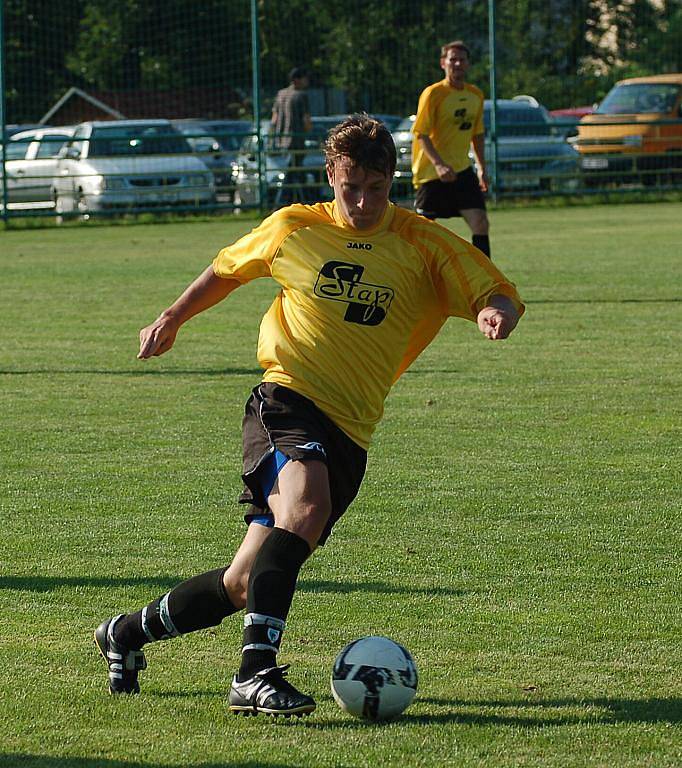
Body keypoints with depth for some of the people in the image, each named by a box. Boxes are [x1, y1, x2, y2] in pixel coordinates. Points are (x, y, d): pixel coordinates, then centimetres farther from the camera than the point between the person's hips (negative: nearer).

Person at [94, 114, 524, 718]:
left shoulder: (424, 244, 6)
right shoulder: (293, 229, 8)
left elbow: (498, 297, 0)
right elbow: (228, 269, 27)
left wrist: (496, 313, -22)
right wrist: (173, 317, 24)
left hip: (350, 432, 2)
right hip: (287, 399, -2)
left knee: (247, 585, 3)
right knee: (305, 506, -36)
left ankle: (130, 632, 29)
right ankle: (257, 673, -41)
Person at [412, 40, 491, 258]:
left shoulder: (475, 95, 8)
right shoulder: (433, 94, -11)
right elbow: (421, 134, -15)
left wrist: (482, 169, 14)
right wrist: (439, 164, -28)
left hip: (462, 170, 5)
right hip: (430, 173, -5)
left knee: (480, 223, -9)